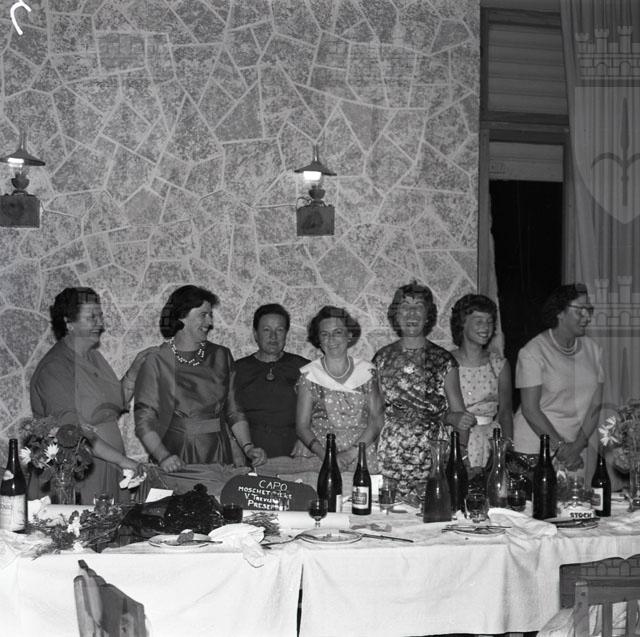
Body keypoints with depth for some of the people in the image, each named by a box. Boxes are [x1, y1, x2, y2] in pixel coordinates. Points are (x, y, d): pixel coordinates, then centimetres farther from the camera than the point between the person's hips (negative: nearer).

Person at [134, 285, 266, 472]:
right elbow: (144, 421, -6)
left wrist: (247, 447, 1)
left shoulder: (221, 356, 11)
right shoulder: (157, 362, -2)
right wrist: (163, 456, -20)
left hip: (218, 457, 3)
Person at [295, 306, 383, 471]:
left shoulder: (367, 371, 8)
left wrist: (352, 452, -11)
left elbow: (376, 421, 3)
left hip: (361, 457, 0)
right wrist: (324, 454, -14)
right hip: (316, 456, 0)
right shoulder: (309, 374, 6)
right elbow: (302, 426, 2)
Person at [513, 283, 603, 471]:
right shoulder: (532, 352, -9)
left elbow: (595, 405, 4)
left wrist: (578, 445, -9)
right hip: (533, 449, -4)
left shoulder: (593, 349, 7)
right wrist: (560, 447, -16)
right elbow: (530, 410, -12)